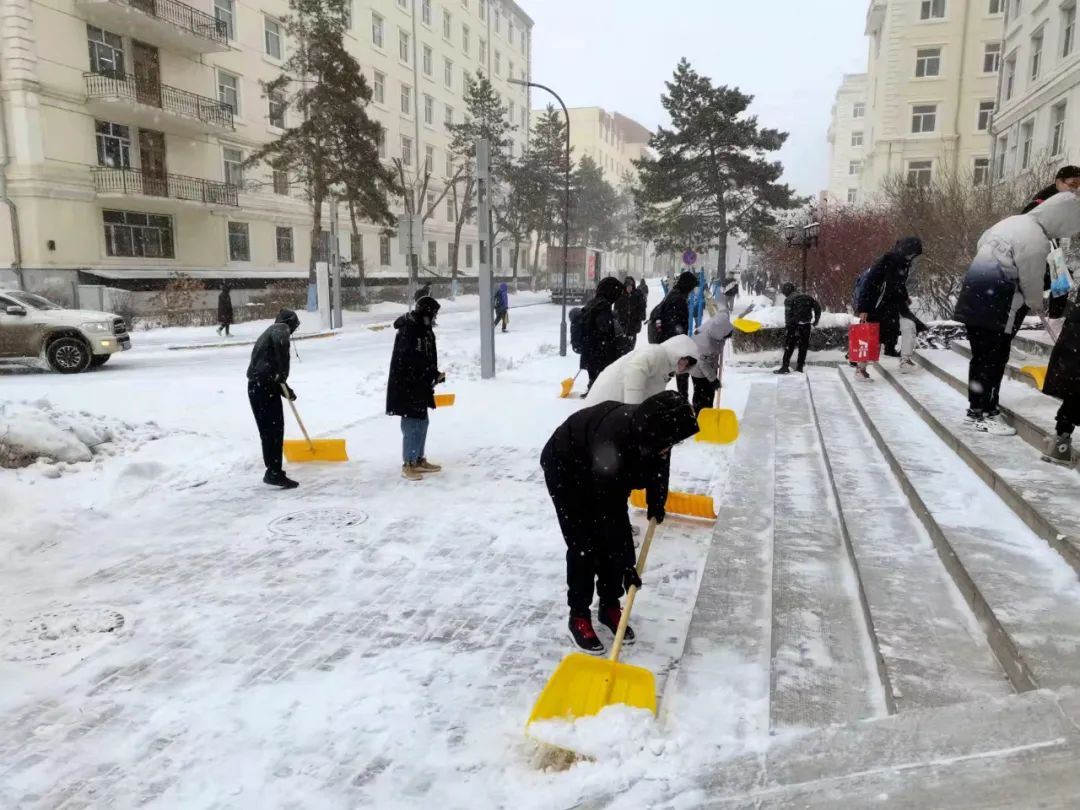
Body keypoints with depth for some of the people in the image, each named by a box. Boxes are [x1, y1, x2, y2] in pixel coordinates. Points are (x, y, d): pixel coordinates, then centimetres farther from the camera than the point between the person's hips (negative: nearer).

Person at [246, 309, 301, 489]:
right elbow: (281, 343, -28)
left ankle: (273, 471, 23)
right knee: (275, 429, -6)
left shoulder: (270, 332, 27)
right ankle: (274, 473, -5)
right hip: (265, 386, -9)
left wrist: (284, 388, 30)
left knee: (268, 430, 15)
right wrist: (283, 372, -22)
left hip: (256, 386, 9)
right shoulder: (280, 329, -1)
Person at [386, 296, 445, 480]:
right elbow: (412, 362, -24)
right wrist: (435, 374, -20)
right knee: (412, 424, -6)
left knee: (422, 422, 16)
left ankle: (419, 460, 28)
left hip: (421, 386, 10)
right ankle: (408, 465, 2)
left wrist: (435, 374, 2)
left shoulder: (427, 331, 11)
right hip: (406, 386, -10)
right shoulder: (407, 331, -18)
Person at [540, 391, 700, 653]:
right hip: (565, 468, -6)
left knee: (612, 542, 2)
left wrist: (656, 503, 14)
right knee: (584, 545, -10)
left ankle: (610, 607, 19)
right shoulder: (613, 440, -44)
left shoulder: (653, 429, -25)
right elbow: (611, 512, -36)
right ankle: (579, 616, 6)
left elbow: (658, 464, 1)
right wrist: (626, 563, -29)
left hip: (606, 474, 6)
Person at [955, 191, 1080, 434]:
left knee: (980, 357, 14)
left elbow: (982, 243, 24)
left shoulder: (1011, 222, 12)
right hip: (996, 307, -9)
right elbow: (1031, 281, -9)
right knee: (995, 360, -1)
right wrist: (1037, 304, 10)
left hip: (974, 299, 9)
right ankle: (985, 414, 3)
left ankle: (975, 408, 22)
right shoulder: (1037, 240, -15)